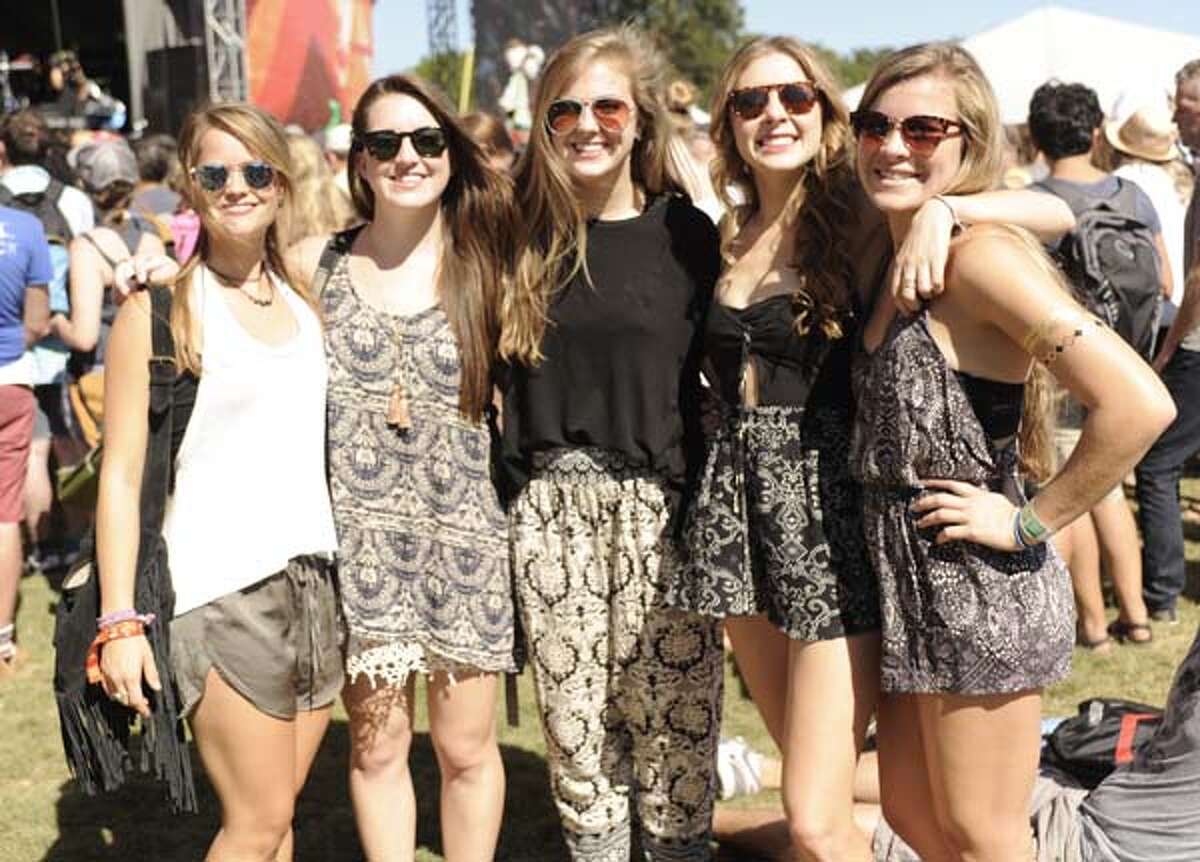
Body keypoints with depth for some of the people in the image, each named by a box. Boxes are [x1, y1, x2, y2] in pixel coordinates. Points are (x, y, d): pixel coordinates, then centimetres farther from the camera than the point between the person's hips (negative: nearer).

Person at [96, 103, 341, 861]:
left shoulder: (304, 303, 11)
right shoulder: (161, 306, -5)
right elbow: (122, 472, -8)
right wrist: (120, 620, -14)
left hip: (317, 576, 5)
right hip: (222, 589, -5)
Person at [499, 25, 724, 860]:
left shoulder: (685, 233, 0)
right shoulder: (527, 237, 6)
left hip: (661, 507, -2)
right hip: (551, 509, 2)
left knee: (673, 730, 3)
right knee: (575, 730, 9)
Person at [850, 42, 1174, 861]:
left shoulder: (980, 254, -19)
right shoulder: (898, 259, 7)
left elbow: (1139, 404, -28)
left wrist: (1031, 523, -20)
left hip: (982, 591, -9)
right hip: (908, 581, 9)